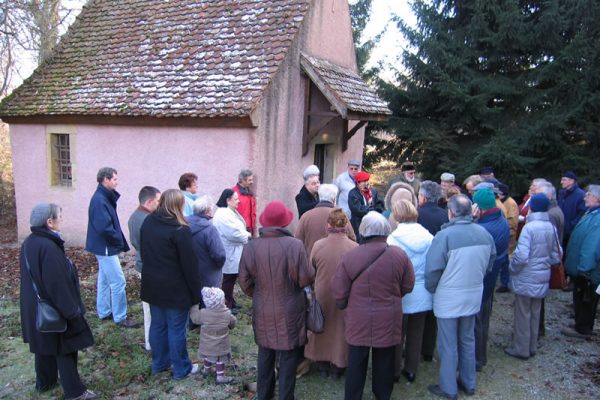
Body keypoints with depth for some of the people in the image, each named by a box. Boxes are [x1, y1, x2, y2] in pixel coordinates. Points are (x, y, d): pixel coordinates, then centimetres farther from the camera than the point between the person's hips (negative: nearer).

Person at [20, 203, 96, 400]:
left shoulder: (28, 243, 2)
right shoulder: (48, 247, -28)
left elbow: (31, 277, 12)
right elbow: (58, 285, -27)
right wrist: (72, 312, -19)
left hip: (36, 308, 9)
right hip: (54, 311, -9)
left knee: (44, 344, 23)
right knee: (64, 348, 3)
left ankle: (44, 382, 40)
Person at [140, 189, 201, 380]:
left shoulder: (147, 223, 3)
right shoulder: (180, 230, -19)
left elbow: (144, 253, 13)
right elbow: (189, 264, -17)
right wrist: (195, 292, -10)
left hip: (152, 285, 7)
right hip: (175, 288, -7)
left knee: (157, 325, 18)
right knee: (176, 329, 5)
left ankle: (159, 363, 32)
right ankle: (181, 368, 18)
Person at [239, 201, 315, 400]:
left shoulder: (251, 246, -11)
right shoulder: (295, 245, -21)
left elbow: (244, 282, -3)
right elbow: (306, 279, -16)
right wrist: (311, 271, 6)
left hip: (263, 312, 4)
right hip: (289, 312, -3)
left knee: (265, 354, 21)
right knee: (288, 357, 11)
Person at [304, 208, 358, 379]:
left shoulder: (318, 245, -16)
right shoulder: (355, 247, -18)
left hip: (322, 296, 1)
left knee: (322, 328, 22)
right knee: (341, 329, 18)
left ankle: (323, 364, 36)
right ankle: (338, 367, 32)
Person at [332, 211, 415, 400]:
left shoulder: (349, 257, -15)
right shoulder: (400, 255, -10)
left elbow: (339, 291, -9)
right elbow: (408, 287, 1)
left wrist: (343, 306, 12)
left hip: (358, 319, -1)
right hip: (388, 319, 2)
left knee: (356, 362, 14)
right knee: (384, 360, 20)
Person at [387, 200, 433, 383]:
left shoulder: (393, 239, -18)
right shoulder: (429, 238, -8)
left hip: (401, 296, -3)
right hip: (423, 296, 3)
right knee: (416, 334, 18)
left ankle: (395, 371, 27)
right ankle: (411, 370, 32)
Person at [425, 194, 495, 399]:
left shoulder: (444, 235, -23)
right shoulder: (484, 233, -6)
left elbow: (433, 269, -20)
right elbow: (490, 263, 7)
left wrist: (431, 289, -1)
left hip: (449, 298, -5)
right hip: (474, 296, 5)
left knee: (448, 345, 10)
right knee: (468, 340, 22)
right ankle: (469, 383, 37)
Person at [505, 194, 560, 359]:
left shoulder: (529, 227, -21)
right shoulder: (551, 228, -1)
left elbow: (521, 255, -25)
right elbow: (555, 256, 6)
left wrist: (512, 268, -8)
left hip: (526, 279, -6)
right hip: (542, 278, 6)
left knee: (523, 314, 7)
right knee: (535, 313, 19)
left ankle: (520, 349, 18)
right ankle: (532, 347, 32)